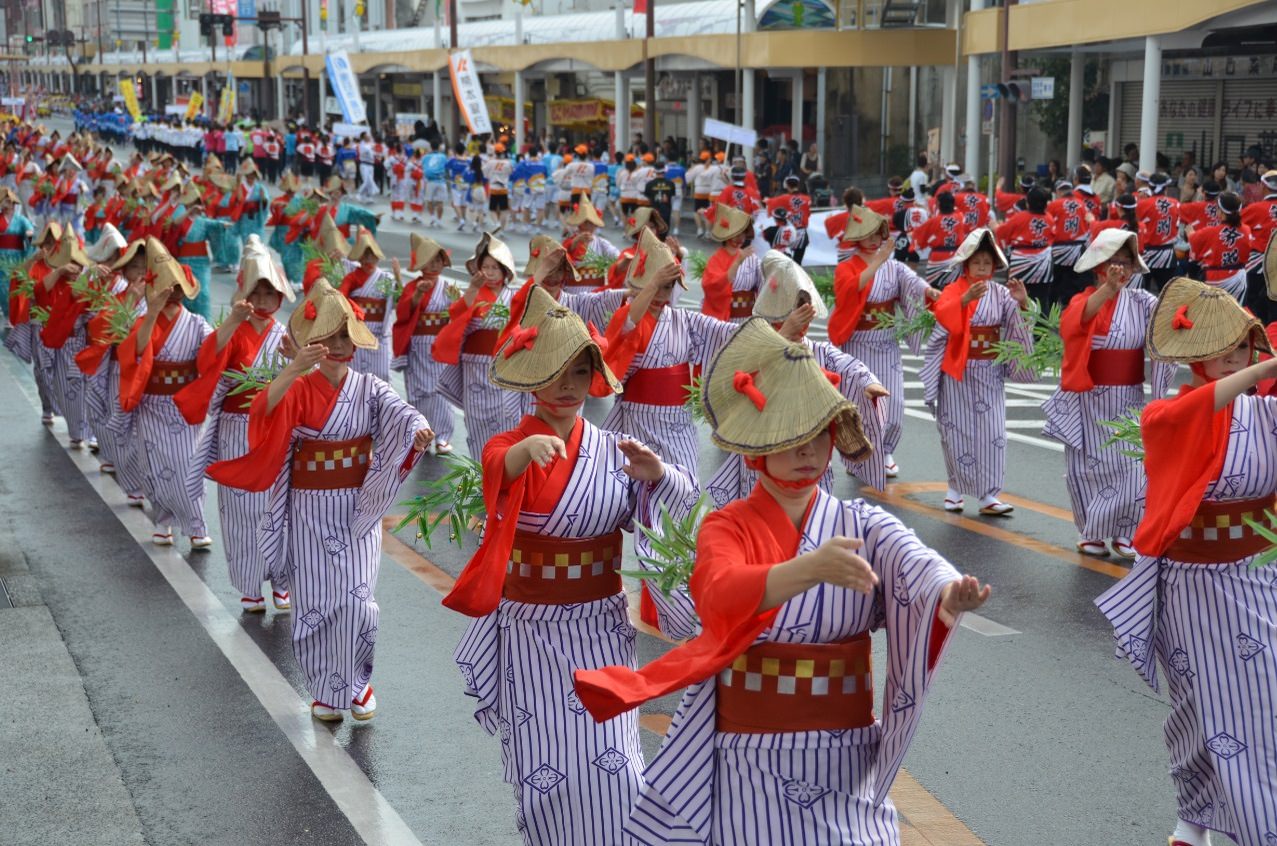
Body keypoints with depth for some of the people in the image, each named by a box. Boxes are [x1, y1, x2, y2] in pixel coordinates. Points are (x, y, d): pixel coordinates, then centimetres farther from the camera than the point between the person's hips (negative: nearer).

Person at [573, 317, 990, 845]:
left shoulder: (864, 527, 0)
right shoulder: (726, 528, -4)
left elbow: (915, 563, -22)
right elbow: (723, 599, -27)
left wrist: (948, 594, -46)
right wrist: (810, 568, -45)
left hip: (845, 769, 1)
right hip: (751, 769, -1)